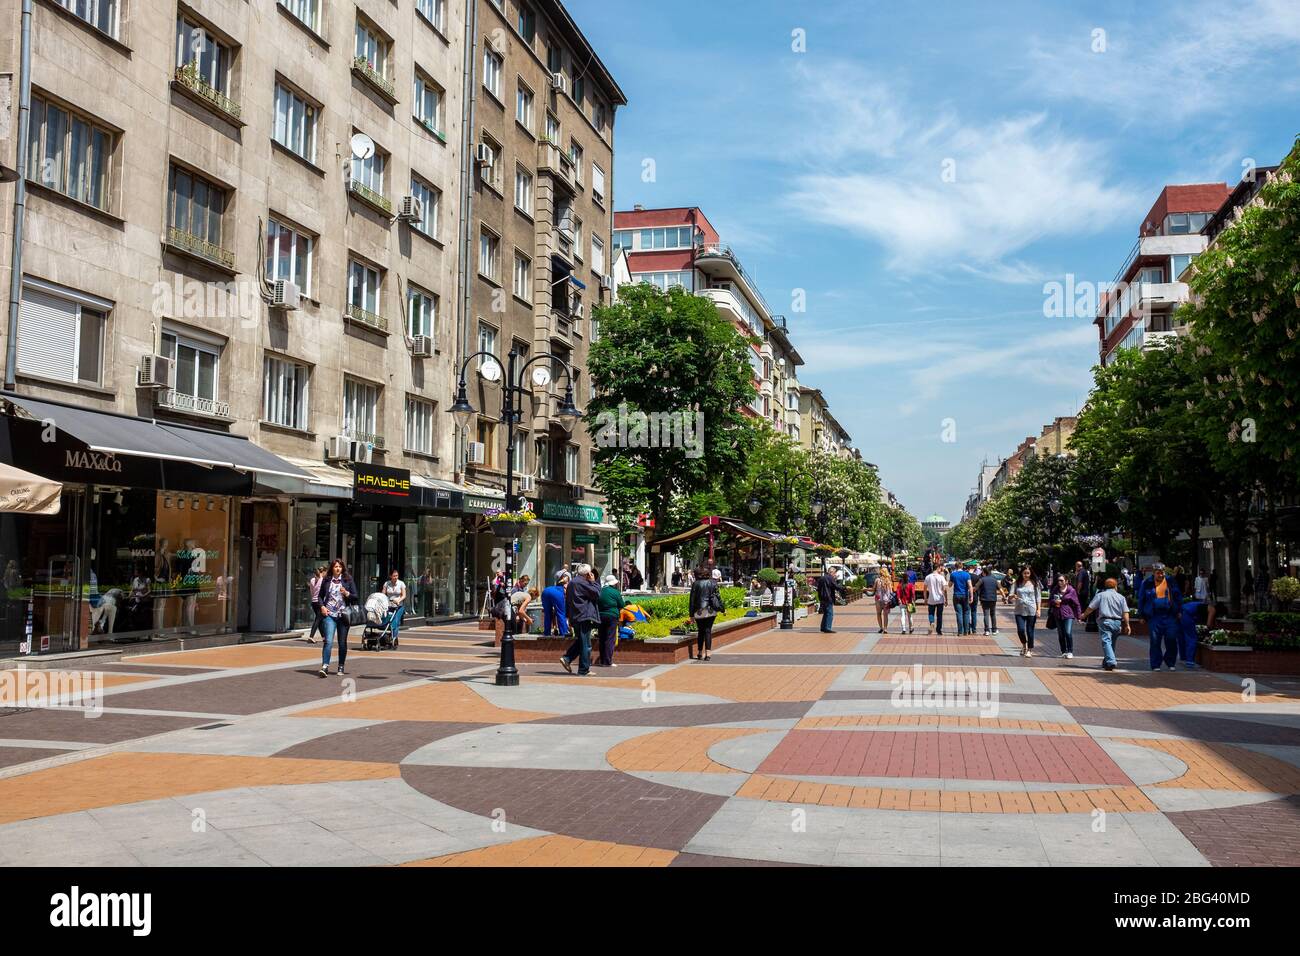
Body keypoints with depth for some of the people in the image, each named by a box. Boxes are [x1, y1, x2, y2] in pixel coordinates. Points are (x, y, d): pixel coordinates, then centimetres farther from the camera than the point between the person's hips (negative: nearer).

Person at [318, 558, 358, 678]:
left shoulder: (348, 580, 3)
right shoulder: (326, 580, 6)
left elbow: (356, 597, 3)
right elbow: (320, 595, 16)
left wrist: (347, 593, -15)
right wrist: (322, 606, 0)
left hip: (343, 615, 1)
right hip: (329, 614, -1)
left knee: (342, 643, 8)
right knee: (328, 641, -15)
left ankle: (341, 667, 21)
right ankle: (324, 667, -20)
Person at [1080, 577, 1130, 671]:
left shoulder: (1100, 595, 4)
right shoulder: (1121, 597, 9)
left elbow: (1091, 608, 3)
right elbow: (1125, 612, 2)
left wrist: (1084, 615, 19)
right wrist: (1127, 625, 3)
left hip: (1105, 621, -3)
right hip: (1117, 622, 3)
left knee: (1106, 641, -10)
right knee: (1112, 643, 16)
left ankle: (1110, 662, -25)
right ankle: (1106, 663, 25)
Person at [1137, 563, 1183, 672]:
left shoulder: (1170, 581, 8)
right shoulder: (1146, 583, 3)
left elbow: (1178, 596, 16)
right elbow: (1141, 600, 8)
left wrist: (1179, 611, 11)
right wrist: (1142, 616, 7)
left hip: (1170, 615, 1)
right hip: (1154, 617, -1)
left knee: (1172, 639, -3)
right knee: (1155, 641, 0)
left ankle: (1170, 663, 12)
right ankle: (1155, 665, 7)